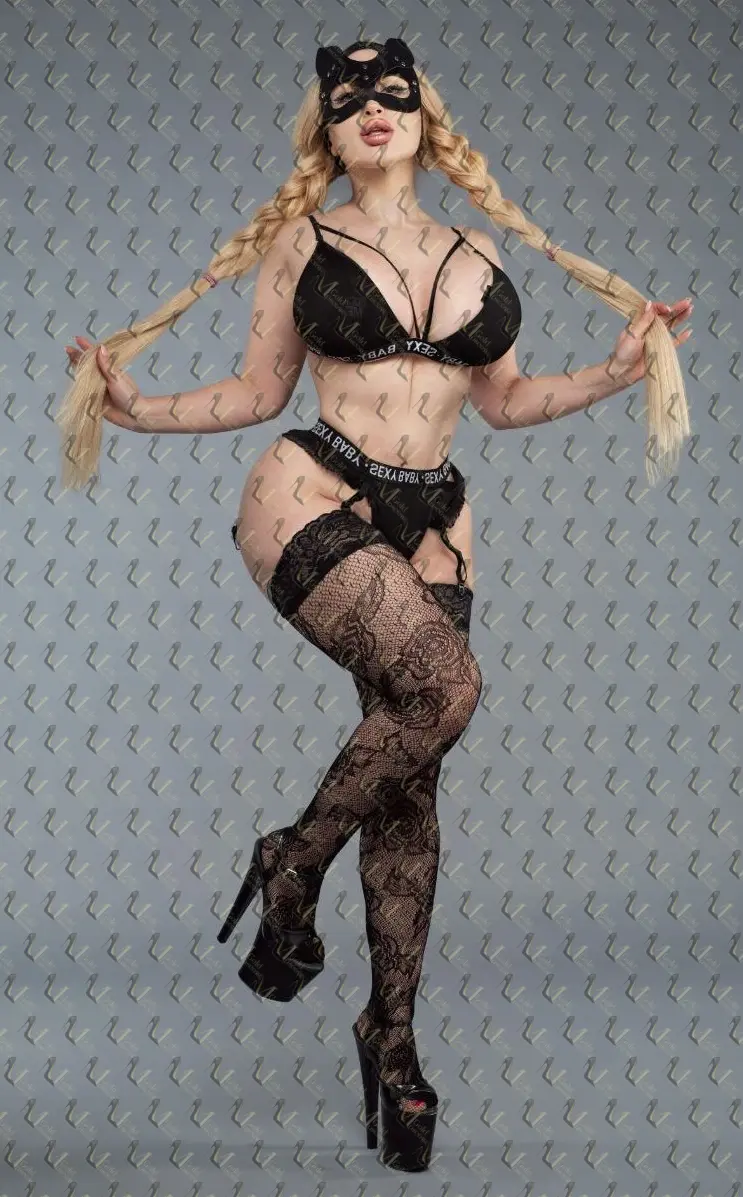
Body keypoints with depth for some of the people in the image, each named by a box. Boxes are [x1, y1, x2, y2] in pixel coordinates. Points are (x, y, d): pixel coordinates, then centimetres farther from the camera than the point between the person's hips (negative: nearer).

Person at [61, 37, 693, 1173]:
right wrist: (139, 408, -3)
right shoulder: (302, 241, 6)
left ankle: (392, 1032, 16)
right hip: (314, 497, -4)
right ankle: (292, 865, -5)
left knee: (409, 783, 4)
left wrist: (618, 371, 8)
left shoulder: (477, 255, 14)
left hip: (431, 521, 4)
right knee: (444, 684, -29)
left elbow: (503, 399, 19)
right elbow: (261, 391, 9)